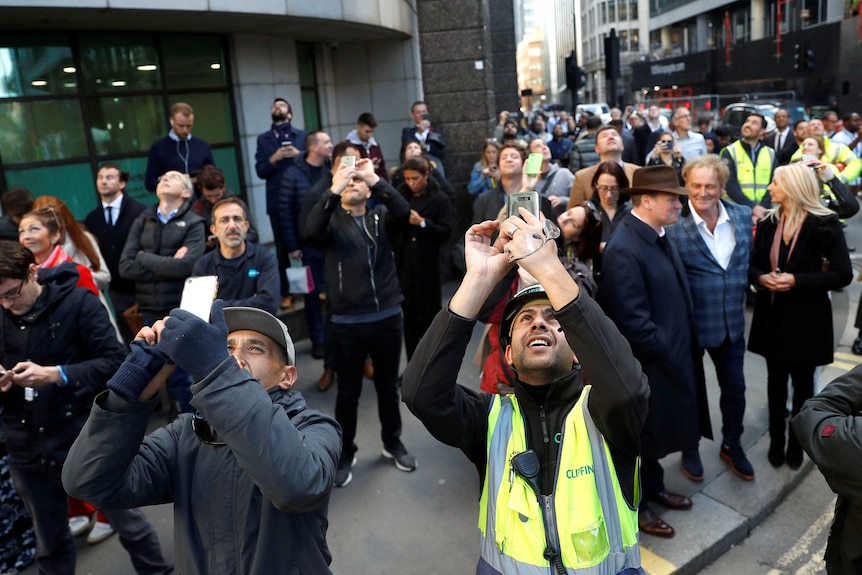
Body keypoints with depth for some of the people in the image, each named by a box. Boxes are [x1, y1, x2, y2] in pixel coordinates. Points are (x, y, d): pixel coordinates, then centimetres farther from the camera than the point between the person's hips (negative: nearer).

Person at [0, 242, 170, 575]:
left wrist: (55, 374, -26)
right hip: (28, 450, 4)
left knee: (128, 522, 12)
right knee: (48, 542, 19)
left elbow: (114, 361, -15)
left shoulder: (78, 302, -12)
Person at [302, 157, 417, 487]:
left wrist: (375, 180, -24)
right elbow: (309, 231, -21)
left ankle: (393, 444, 37)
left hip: (388, 318, 2)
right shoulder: (332, 220, 1)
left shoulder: (380, 216, 6)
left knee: (388, 388, 17)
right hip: (347, 324, -2)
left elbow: (403, 210, -16)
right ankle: (345, 455, 28)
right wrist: (334, 190, -27)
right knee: (348, 394, 11)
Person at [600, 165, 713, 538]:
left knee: (656, 428, 24)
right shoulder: (624, 249, -26)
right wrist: (666, 352, -17)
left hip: (669, 356, 9)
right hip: (646, 362, -9)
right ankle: (635, 505, 31)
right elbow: (633, 320, -28)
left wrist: (680, 350, 9)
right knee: (640, 435, 11)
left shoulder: (658, 235, 5)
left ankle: (654, 487, 45)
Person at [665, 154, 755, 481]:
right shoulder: (673, 223, -19)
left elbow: (748, 261, 11)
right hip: (688, 323, -4)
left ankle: (732, 445, 42)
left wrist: (744, 297, 11)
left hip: (732, 321, 4)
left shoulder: (743, 216, -3)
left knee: (735, 388, 18)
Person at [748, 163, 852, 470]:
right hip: (773, 316, 4)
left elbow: (842, 274, -14)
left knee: (802, 383, 12)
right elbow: (753, 264, 8)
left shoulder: (824, 224, -12)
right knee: (775, 381, 14)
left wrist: (796, 280, -23)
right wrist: (761, 277, -14)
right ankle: (776, 441, 29)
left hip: (806, 318, -4)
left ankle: (797, 444, 29)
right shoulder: (767, 222, 2)